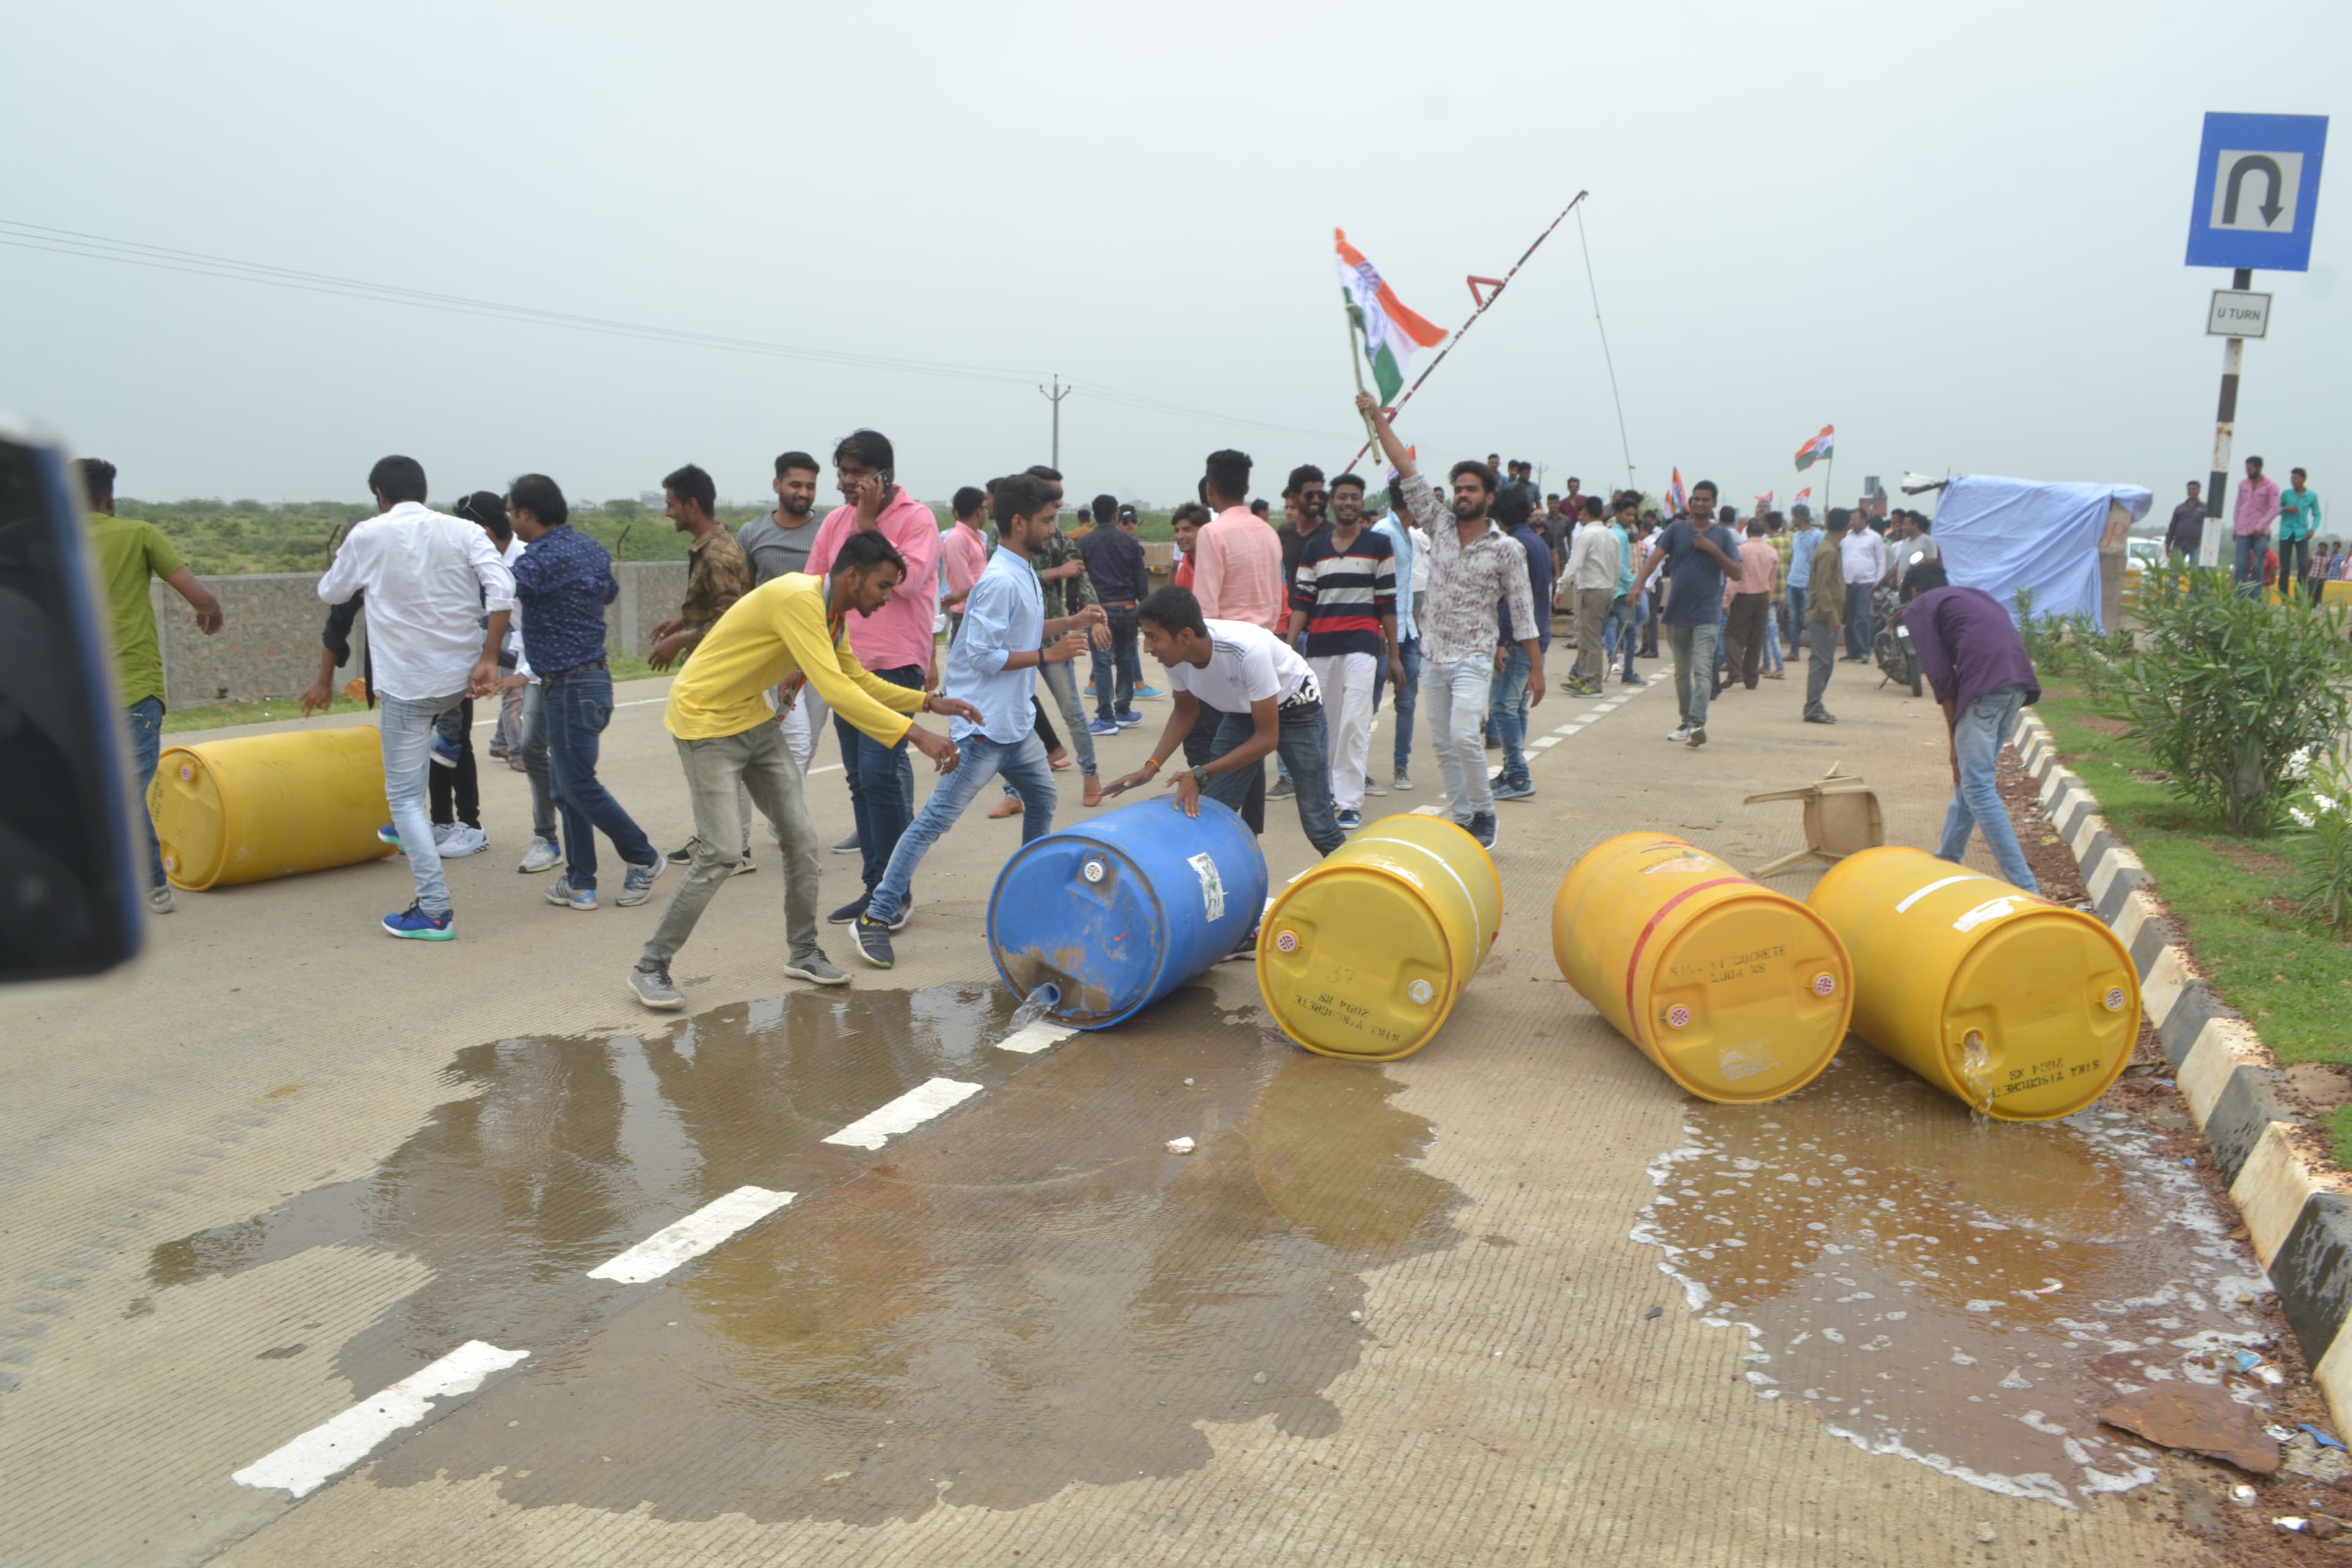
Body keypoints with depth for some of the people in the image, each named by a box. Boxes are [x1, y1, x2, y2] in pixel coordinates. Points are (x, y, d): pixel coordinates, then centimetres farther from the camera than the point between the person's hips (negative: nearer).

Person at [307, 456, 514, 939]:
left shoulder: (367, 537, -3)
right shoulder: (463, 532, 1)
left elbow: (330, 594, 12)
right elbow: (502, 591, -13)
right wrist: (489, 659, -12)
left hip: (407, 680, -4)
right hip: (462, 675, 4)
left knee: (404, 793, 3)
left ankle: (434, 910, -2)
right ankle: (408, 829, 37)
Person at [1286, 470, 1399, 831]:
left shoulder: (1379, 545, 4)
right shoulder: (1314, 547, 12)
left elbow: (1387, 602, 3)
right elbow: (1302, 601, 9)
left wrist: (1393, 655, 1)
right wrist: (1289, 649, 0)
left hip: (1362, 643, -3)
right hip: (1320, 645, 3)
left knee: (1354, 722, -11)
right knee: (1327, 723, 8)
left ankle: (1351, 803, -9)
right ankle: (1333, 788, 23)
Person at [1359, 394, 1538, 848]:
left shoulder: (1507, 549, -4)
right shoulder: (1440, 527, 5)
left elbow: (1522, 611, -2)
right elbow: (1408, 474, 1)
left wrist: (1536, 668, -3)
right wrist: (1378, 418, -4)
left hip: (1473, 659, -5)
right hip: (1433, 656, 5)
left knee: (1464, 736, -20)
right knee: (1443, 744, 7)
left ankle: (1484, 814, -1)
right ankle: (1461, 820, 18)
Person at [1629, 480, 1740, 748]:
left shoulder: (1723, 535, 3)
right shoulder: (1676, 530, 5)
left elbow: (1736, 573, -1)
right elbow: (1657, 556, -7)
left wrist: (1714, 550, -13)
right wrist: (1640, 584, -22)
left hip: (1707, 615, -3)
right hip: (1677, 613, 3)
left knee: (1702, 671, -15)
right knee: (1681, 672, 13)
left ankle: (1697, 724, -24)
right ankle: (1687, 721, 26)